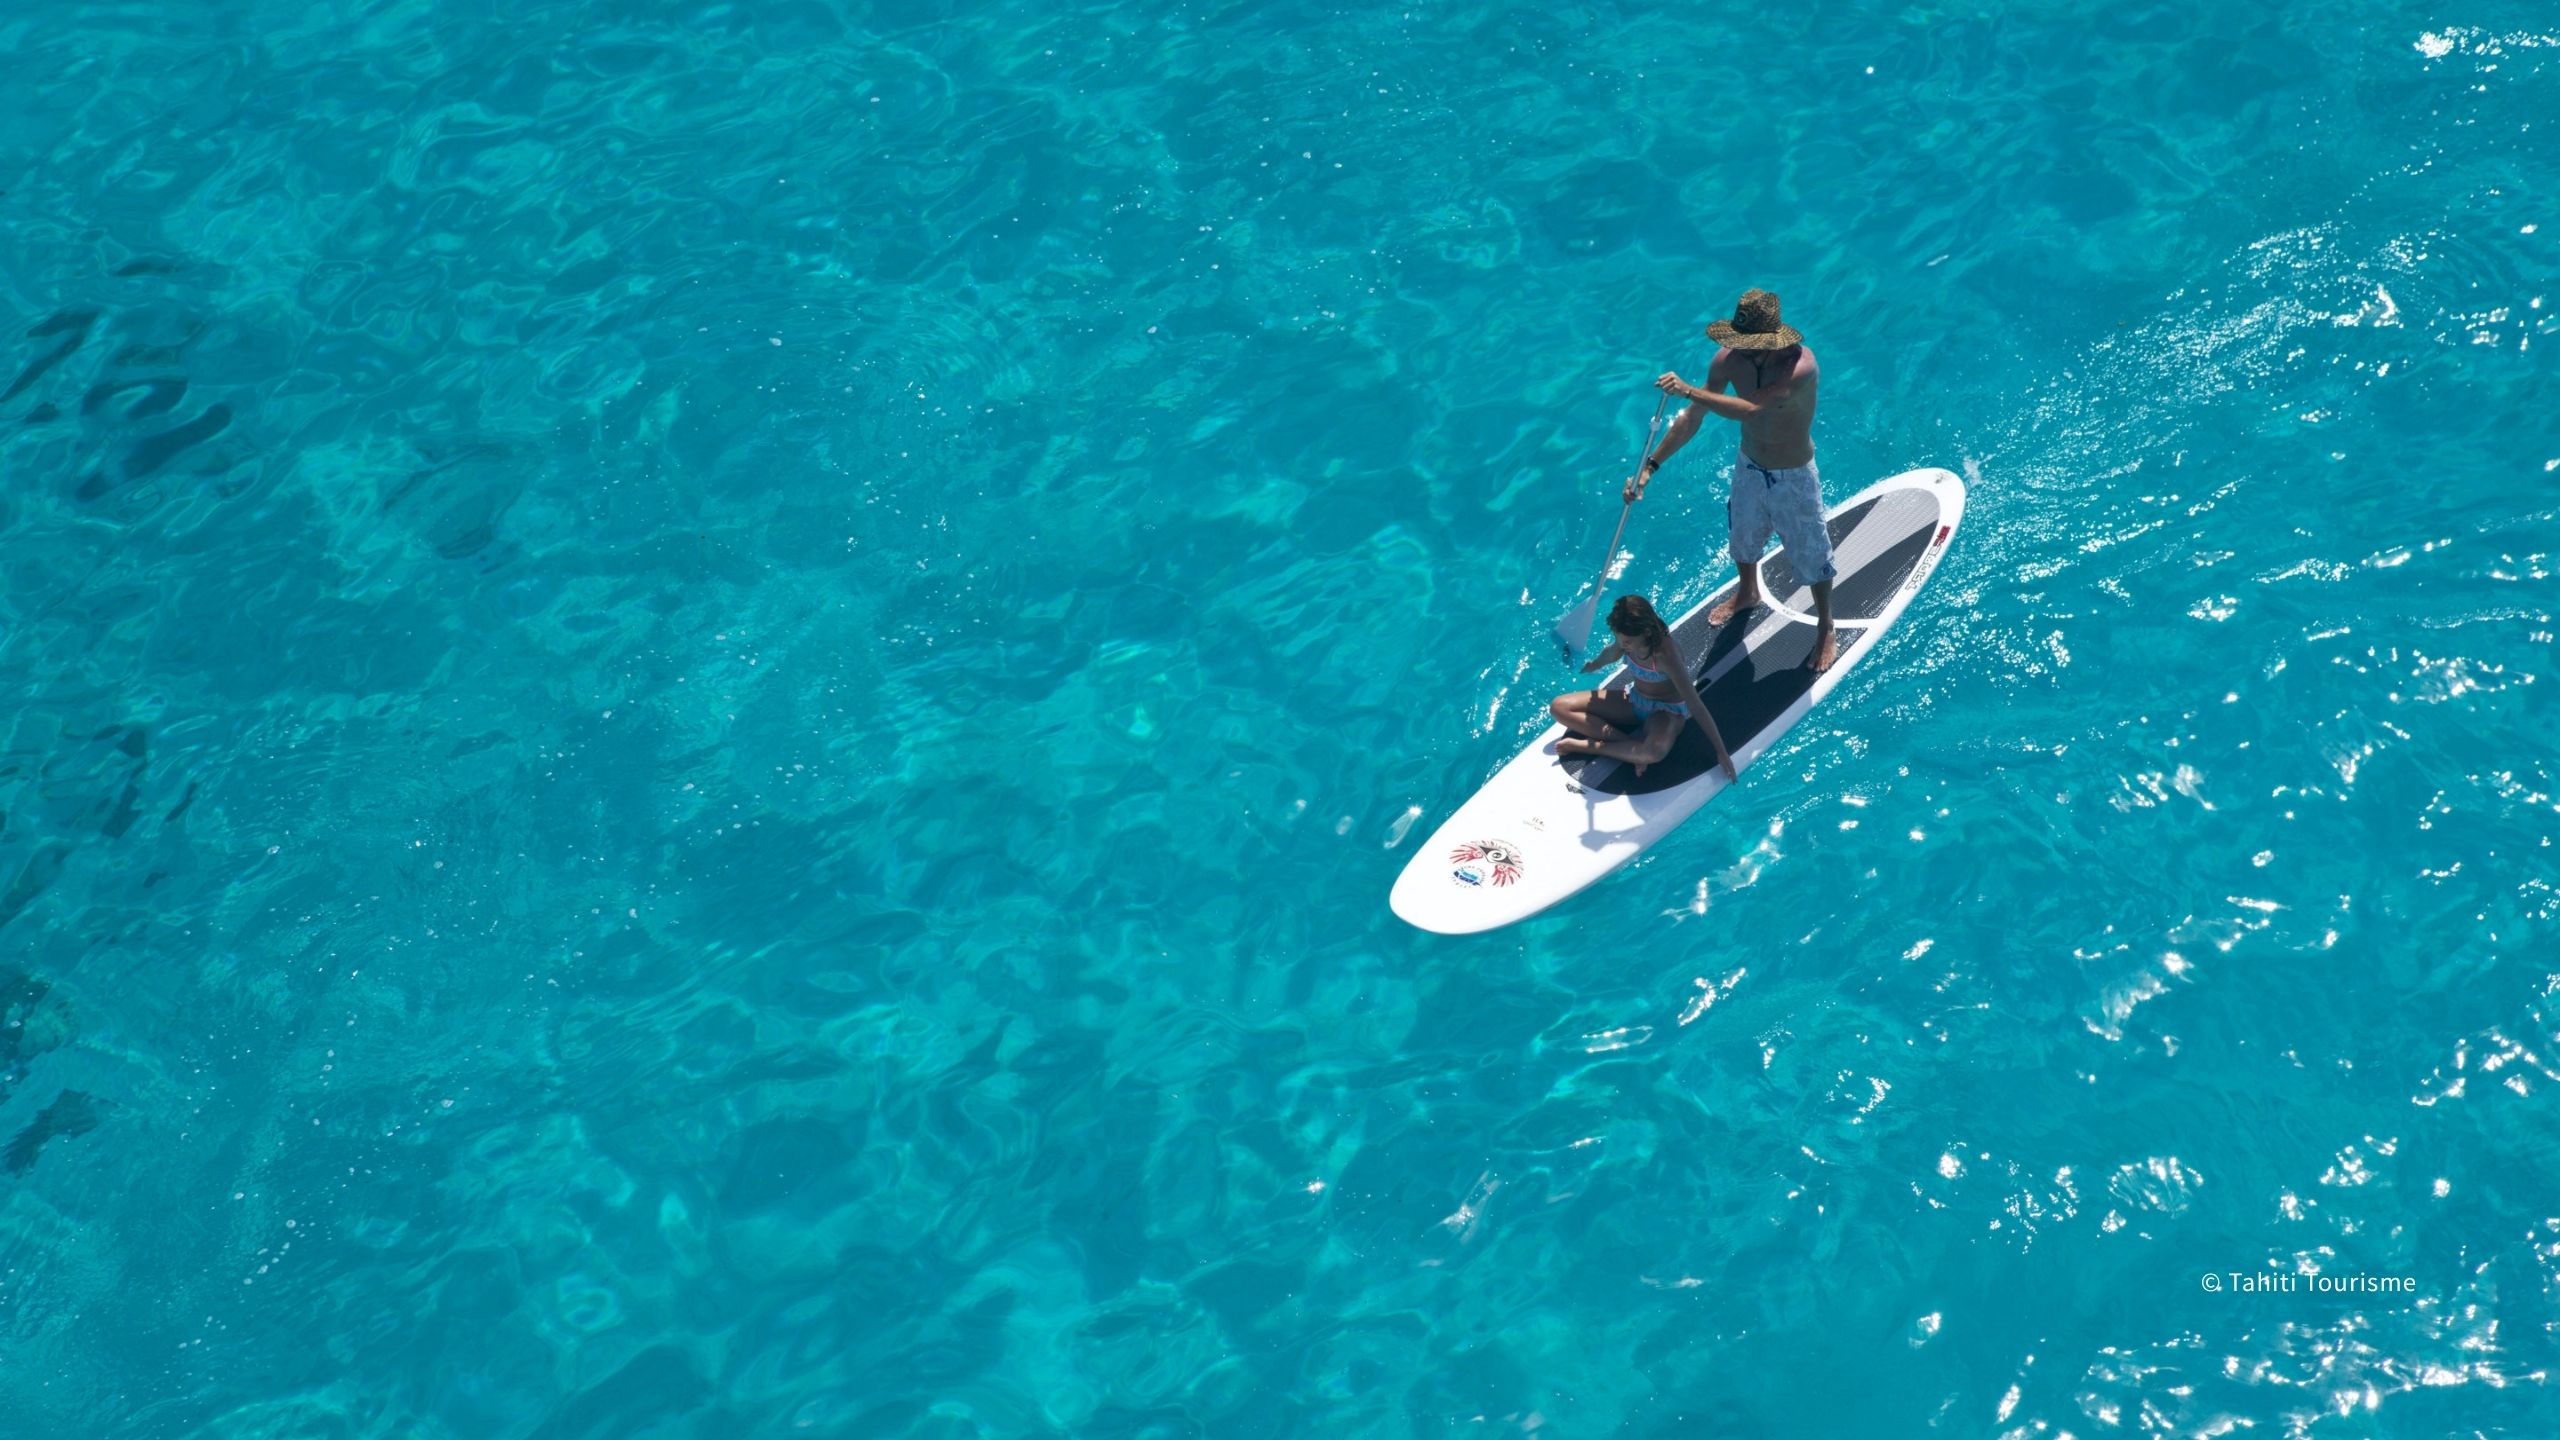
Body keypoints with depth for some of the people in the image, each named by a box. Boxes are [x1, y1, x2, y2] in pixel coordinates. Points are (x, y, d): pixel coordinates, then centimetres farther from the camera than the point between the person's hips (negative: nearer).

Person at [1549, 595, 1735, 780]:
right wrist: (1588, 668, 31)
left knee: (1654, 751, -44)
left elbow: (1695, 706, -30)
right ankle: (1631, 746, -20)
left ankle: (1587, 746, -22)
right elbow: (1611, 654, 10)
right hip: (1634, 701, 7)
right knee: (1559, 707, -11)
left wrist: (1721, 752, -27)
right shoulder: (1627, 636, -17)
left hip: (1667, 710, -6)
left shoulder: (1666, 655, -34)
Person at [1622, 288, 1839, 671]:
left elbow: (1751, 409, -49)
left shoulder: (1800, 364, -36)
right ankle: (1748, 593, 60)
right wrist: (1651, 466, -15)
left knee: (1812, 555, 13)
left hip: (1793, 478, -5)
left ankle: (1826, 631, 37)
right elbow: (1693, 418, -11)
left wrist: (1689, 391, -52)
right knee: (1742, 539, 28)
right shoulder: (1729, 360, -19)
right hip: (1749, 467, 5)